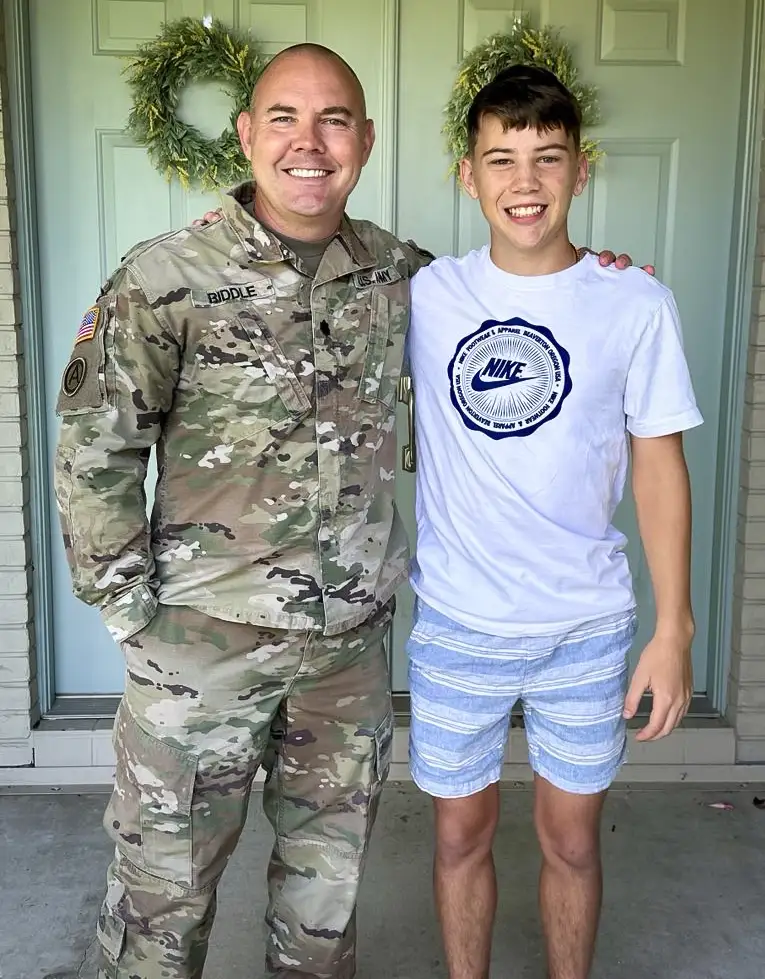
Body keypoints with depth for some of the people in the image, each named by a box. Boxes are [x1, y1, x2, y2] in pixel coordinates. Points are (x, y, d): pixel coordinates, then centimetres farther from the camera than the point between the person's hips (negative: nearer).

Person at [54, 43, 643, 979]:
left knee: (328, 860, 22)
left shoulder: (391, 270, 1)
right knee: (168, 871, 12)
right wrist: (131, 610, -9)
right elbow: (93, 451, -9)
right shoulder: (165, 279, -13)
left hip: (352, 633, 5)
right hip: (204, 637, -4)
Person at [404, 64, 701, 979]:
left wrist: (674, 629, -3)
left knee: (570, 839, 16)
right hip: (456, 627, 1)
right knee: (461, 833, 16)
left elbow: (659, 466, -3)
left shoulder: (636, 304, -7)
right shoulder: (425, 296, -4)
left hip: (586, 629, 0)